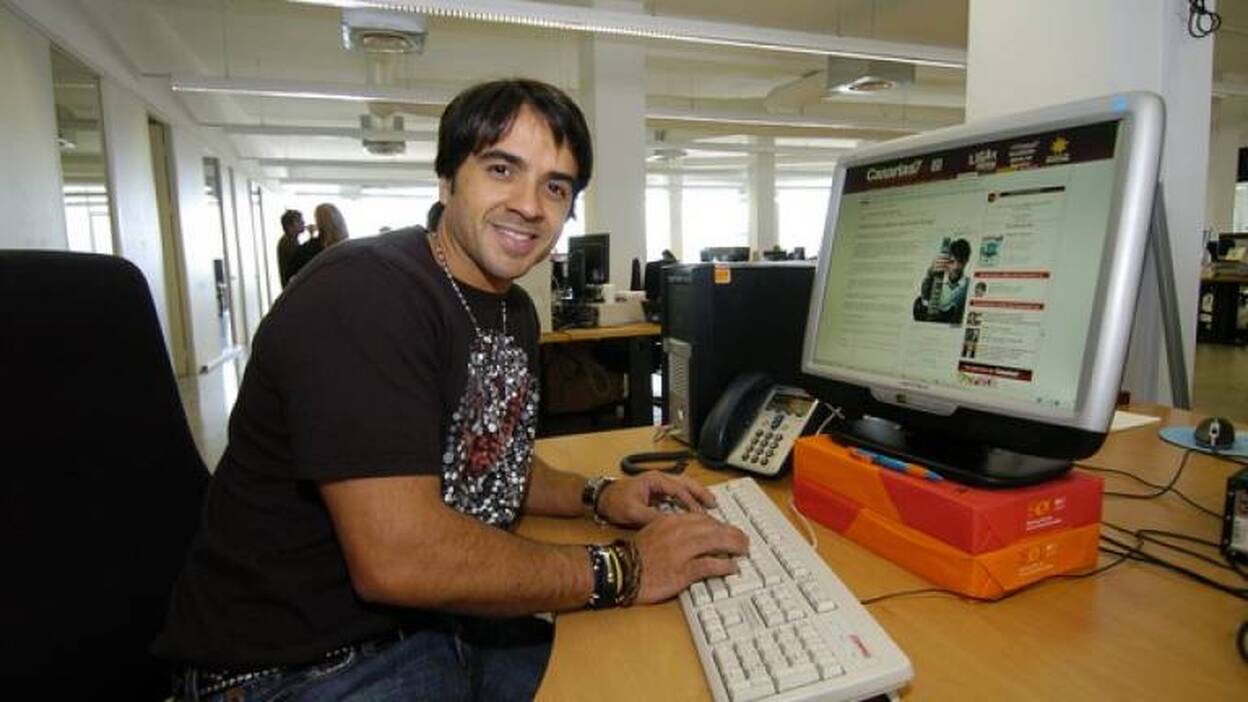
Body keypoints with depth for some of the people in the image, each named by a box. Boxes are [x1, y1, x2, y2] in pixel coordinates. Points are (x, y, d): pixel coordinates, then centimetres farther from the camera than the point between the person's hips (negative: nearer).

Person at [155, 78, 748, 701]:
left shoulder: (516, 311, 6)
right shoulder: (360, 295, -21)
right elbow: (397, 557, -28)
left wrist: (597, 497, 2)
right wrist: (623, 570, -21)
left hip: (452, 620, 8)